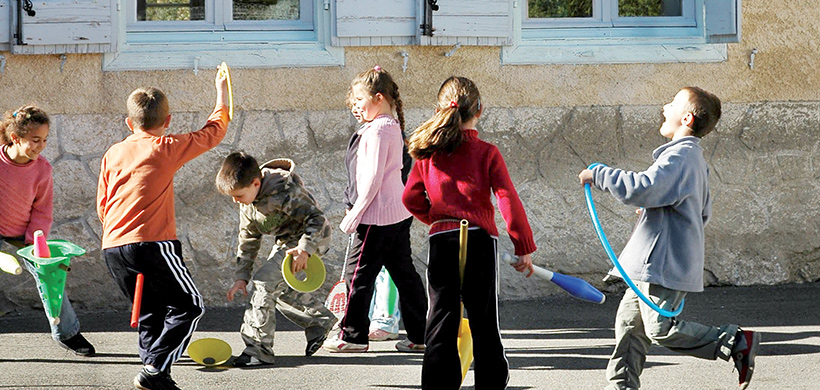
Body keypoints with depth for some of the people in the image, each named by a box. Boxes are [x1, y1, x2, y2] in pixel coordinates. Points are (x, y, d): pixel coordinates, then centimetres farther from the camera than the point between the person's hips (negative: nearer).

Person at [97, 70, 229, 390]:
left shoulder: (113, 154, 14)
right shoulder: (168, 148, -1)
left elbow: (102, 206, 17)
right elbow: (213, 133, 11)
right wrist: (222, 95, 25)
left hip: (112, 248, 6)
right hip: (151, 243, -6)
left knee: (151, 313, 17)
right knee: (189, 306, 2)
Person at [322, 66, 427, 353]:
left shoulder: (377, 130, -17)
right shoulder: (393, 127, 12)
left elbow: (372, 179, -20)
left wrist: (354, 216, -15)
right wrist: (357, 211, 21)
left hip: (377, 216, -9)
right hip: (399, 213, 10)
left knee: (358, 273, 1)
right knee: (403, 272, 11)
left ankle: (353, 335, 8)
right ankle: (419, 335, 12)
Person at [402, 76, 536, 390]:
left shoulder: (427, 154, 3)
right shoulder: (486, 152, -5)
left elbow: (411, 198, 6)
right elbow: (508, 200, -9)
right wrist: (524, 247, -5)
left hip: (440, 241, 2)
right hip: (480, 240, -2)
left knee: (441, 321, 6)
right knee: (484, 321, 7)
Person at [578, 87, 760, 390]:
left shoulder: (679, 156, -17)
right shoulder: (695, 159, 16)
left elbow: (642, 189, -30)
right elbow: (704, 213, 24)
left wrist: (599, 175, -19)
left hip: (665, 262, -10)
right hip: (656, 262, 10)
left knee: (661, 329, -11)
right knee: (630, 322, 12)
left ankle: (736, 343, -6)